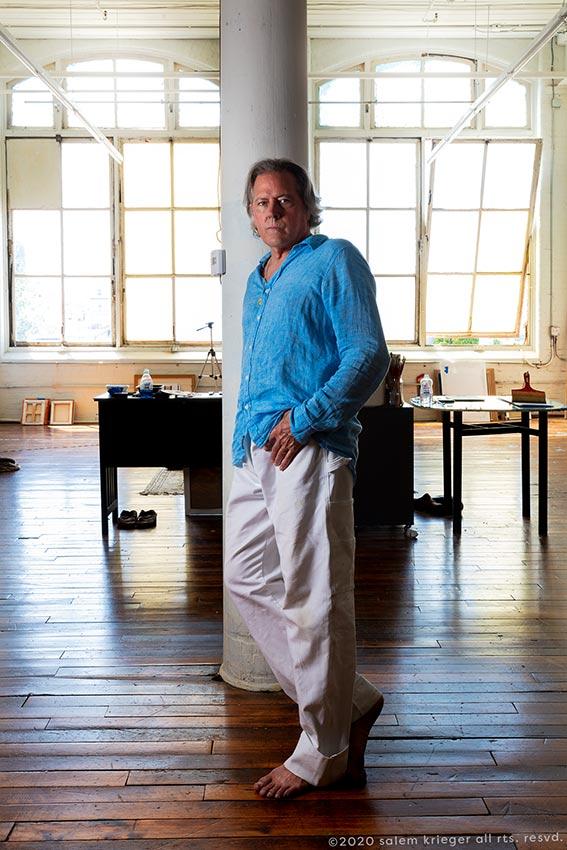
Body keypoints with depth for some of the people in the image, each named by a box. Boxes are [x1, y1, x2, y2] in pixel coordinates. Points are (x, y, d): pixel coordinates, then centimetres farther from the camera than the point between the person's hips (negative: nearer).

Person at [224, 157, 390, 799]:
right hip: (257, 453, 9)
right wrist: (244, 435, 17)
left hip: (310, 451, -9)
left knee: (313, 600, -4)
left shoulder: (335, 260, -2)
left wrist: (305, 418, -17)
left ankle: (324, 752, 10)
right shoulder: (257, 281, 23)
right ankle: (351, 701, 22)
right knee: (246, 578, 11)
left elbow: (369, 354, -11)